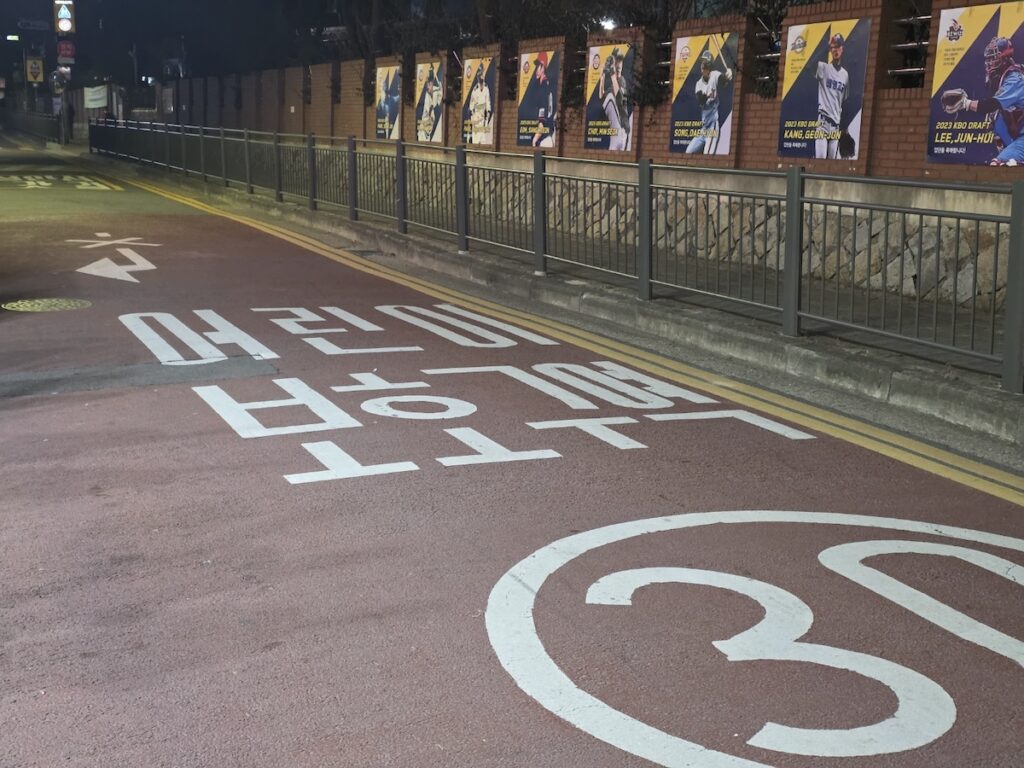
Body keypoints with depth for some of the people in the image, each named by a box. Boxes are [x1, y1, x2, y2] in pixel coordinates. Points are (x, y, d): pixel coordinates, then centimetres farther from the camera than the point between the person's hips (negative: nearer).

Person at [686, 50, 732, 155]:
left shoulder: (715, 76, -5)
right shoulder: (699, 83, 6)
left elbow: (723, 77, -29)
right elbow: (699, 101, -14)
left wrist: (728, 74, -52)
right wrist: (706, 95, -36)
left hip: (713, 125, -7)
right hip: (703, 127, 7)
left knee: (707, 157, -19)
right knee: (688, 153, 10)